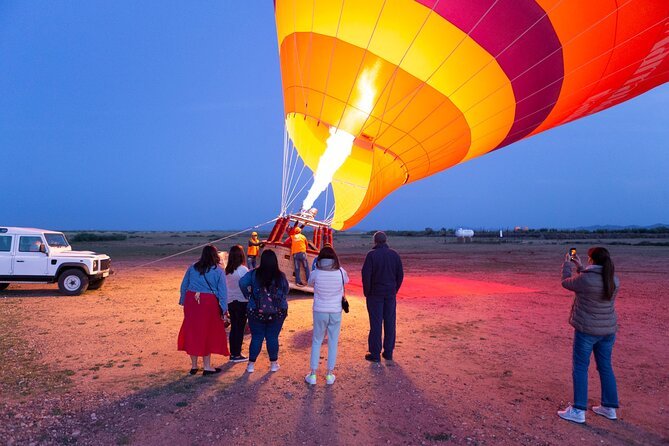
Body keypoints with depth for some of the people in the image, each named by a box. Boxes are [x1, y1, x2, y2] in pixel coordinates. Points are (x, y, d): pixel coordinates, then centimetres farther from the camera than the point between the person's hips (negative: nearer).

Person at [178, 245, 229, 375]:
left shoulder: (192, 268, 5)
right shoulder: (218, 271, -5)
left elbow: (183, 286, 10)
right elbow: (223, 292, -6)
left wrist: (183, 301, 18)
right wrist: (224, 309, -1)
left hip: (191, 302, 3)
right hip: (209, 304, -3)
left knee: (191, 332, 13)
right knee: (207, 333, 8)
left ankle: (194, 366, 23)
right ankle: (207, 367, 15)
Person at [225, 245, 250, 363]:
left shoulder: (227, 270, 1)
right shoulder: (243, 270, -16)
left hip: (230, 302, 6)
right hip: (242, 302, -6)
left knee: (233, 327, 15)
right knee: (240, 328, 4)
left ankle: (232, 353, 23)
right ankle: (237, 354, 10)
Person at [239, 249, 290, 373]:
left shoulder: (254, 274, -8)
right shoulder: (281, 276, -6)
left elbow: (242, 282, -18)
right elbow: (286, 290, 4)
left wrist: (248, 295, -4)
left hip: (256, 312, 0)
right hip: (278, 313, 0)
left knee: (256, 338, 10)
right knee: (273, 337, 11)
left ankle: (251, 364, 17)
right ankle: (274, 363, 21)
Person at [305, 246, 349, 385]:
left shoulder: (316, 273, -14)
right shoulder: (341, 273, -12)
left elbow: (310, 283, 7)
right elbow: (346, 281, 10)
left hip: (320, 312, 0)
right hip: (336, 312, 0)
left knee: (316, 342, 15)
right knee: (333, 343, 13)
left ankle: (313, 374, 20)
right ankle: (330, 375, 22)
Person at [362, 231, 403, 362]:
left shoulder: (372, 254, -11)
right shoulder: (394, 254, 3)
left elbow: (366, 275, -14)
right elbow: (400, 274, 6)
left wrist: (367, 292, -3)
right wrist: (395, 289, 13)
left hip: (375, 294, -4)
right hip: (391, 294, 4)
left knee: (376, 323, 2)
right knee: (390, 323, 11)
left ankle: (375, 354, 8)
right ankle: (388, 352, 19)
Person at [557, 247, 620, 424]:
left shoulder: (585, 279, -21)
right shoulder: (614, 280, 0)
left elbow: (566, 283, -1)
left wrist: (567, 265, 14)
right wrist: (579, 266, 24)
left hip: (586, 330, -6)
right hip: (608, 330, 7)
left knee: (580, 368, 3)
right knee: (605, 367, 18)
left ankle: (578, 411, 8)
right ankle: (609, 407, 29)